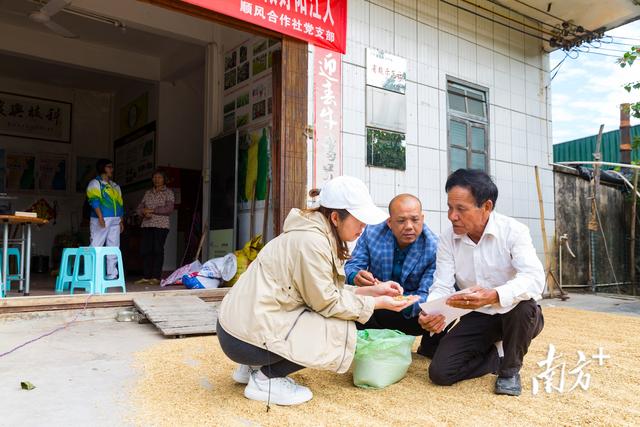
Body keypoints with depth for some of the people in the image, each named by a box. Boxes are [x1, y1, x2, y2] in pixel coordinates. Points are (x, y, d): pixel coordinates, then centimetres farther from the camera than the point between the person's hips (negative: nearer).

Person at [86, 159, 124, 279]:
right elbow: (94, 201, -10)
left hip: (115, 221, 7)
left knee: (114, 247, 4)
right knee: (96, 247, -8)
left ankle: (112, 274, 7)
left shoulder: (115, 186, 23)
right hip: (101, 220, -7)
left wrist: (121, 221, 14)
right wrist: (100, 217, -20)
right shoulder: (95, 183, 2)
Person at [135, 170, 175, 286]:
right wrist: (144, 212, -9)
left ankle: (156, 277, -2)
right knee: (145, 250, 1)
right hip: (147, 225, 5)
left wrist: (151, 210, -13)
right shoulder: (148, 193, 18)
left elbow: (169, 209, -10)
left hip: (161, 225, -5)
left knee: (158, 250, -6)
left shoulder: (168, 193, 3)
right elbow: (139, 208, 14)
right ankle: (146, 277, 7)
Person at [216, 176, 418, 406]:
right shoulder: (311, 241, -21)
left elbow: (326, 291, 10)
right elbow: (327, 303, -14)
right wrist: (377, 303, -6)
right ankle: (265, 379, -1)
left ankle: (254, 367, 17)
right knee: (342, 330, -9)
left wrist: (371, 291, 5)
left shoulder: (313, 230, 8)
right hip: (247, 336, -10)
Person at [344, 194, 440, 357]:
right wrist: (356, 277, -36)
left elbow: (426, 295, -25)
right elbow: (352, 265, -9)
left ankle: (428, 348, 4)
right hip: (375, 308, 2)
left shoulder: (434, 248, -21)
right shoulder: (372, 233, -13)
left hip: (412, 313, -1)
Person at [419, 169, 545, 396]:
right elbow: (442, 287, -13)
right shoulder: (448, 238, -9)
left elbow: (534, 279, -34)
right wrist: (430, 312, -37)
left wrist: (493, 296, -53)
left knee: (523, 305, -38)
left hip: (515, 316, -2)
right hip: (477, 318, 3)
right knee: (440, 371, -13)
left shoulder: (514, 231, -20)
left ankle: (510, 369, -8)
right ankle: (496, 358, 15)